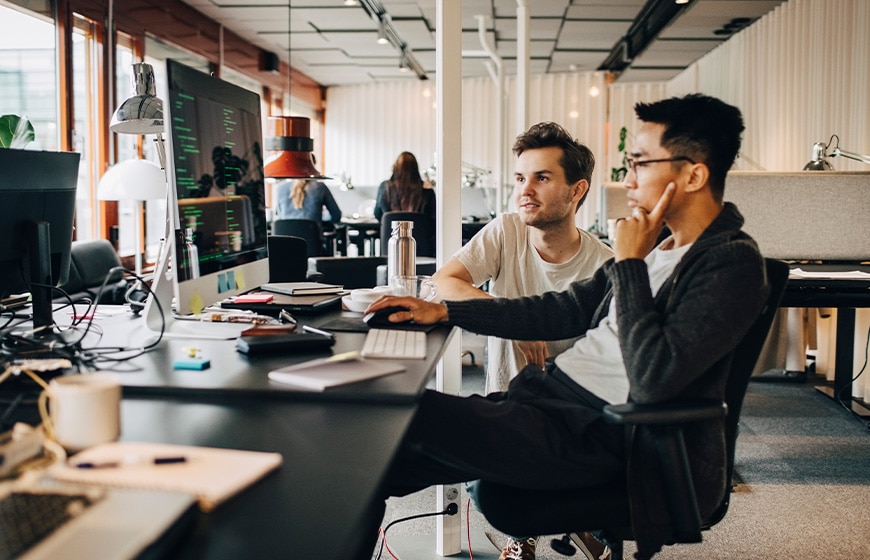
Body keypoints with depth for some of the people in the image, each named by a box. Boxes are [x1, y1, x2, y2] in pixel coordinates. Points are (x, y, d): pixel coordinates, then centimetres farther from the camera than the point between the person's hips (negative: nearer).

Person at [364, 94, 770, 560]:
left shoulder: (732, 263, -13)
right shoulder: (661, 248, 14)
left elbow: (652, 380, -24)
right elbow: (565, 311, 17)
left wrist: (629, 263, -14)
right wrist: (442, 311, 13)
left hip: (596, 434, -8)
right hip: (554, 393, 9)